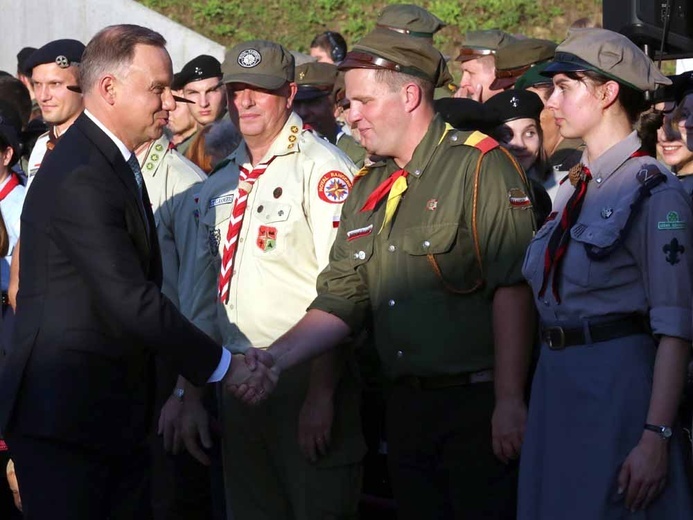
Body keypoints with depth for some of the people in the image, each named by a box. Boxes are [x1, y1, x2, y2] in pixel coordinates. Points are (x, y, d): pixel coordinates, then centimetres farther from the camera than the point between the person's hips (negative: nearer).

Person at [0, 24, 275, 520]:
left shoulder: (112, 162, 14)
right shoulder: (80, 178, -19)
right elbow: (131, 298, -23)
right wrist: (222, 366, -18)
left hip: (114, 413, 10)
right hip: (64, 421, -10)